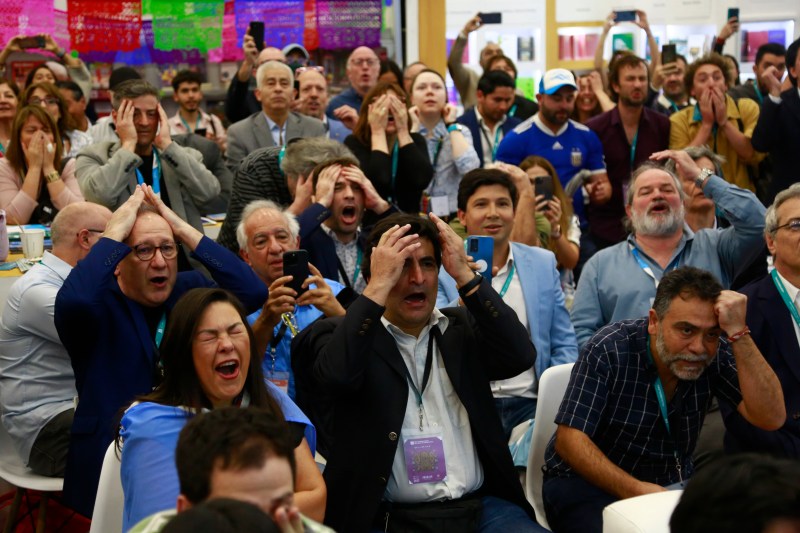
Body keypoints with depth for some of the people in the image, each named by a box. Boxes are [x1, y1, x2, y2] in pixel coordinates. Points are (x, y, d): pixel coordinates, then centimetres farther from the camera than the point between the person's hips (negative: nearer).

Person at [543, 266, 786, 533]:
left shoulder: (715, 354, -9)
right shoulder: (609, 351, -17)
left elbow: (771, 418, -19)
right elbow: (569, 439, -20)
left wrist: (738, 333, -28)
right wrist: (635, 491, -33)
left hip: (670, 483, 4)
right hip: (591, 482, -3)